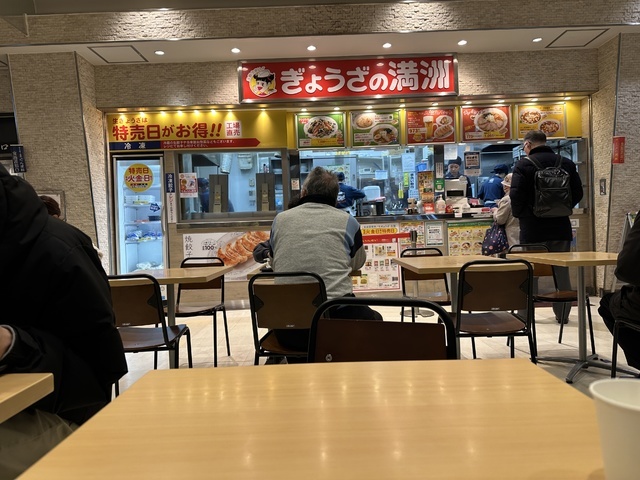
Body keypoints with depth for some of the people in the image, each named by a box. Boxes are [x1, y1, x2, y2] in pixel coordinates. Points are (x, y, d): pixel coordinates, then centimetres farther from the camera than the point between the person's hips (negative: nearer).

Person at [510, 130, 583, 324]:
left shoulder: (524, 164, -9)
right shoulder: (567, 163, 6)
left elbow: (516, 196, -14)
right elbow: (577, 193, 8)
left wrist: (519, 214, 3)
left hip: (533, 229, -4)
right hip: (561, 227, 4)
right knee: (561, 271, 12)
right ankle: (562, 314, 19)